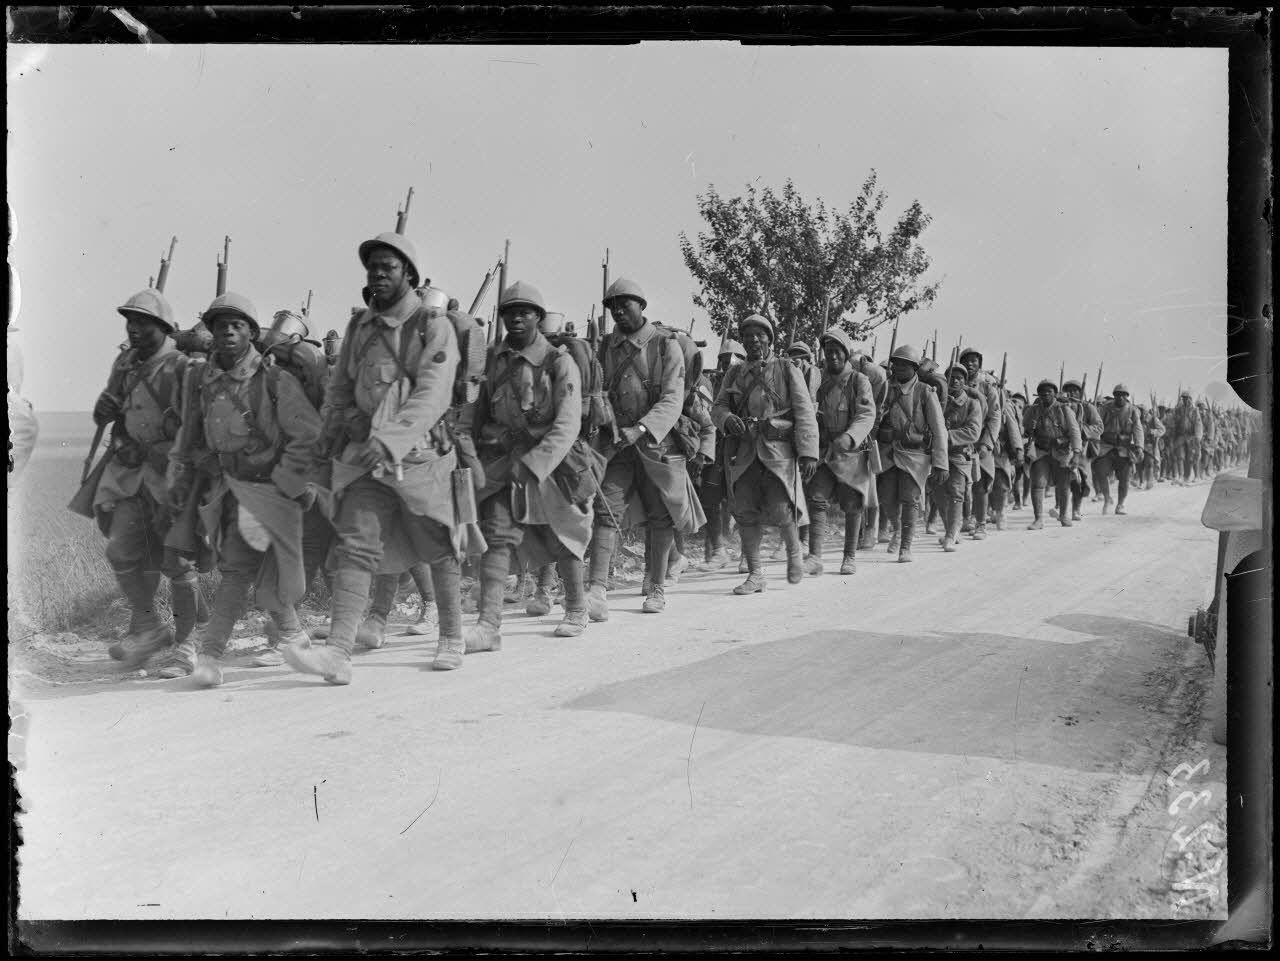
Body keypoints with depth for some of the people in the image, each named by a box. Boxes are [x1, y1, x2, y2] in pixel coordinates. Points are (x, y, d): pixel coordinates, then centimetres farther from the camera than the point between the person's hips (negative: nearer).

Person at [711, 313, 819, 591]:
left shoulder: (787, 371, 6)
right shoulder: (734, 374, 16)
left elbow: (805, 414, 0)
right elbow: (718, 408, 13)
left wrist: (809, 453, -10)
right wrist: (728, 419, -12)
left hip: (778, 450, -3)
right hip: (743, 451, 3)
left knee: (780, 508, -13)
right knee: (745, 511, 0)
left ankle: (794, 552, 17)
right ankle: (755, 574, 9)